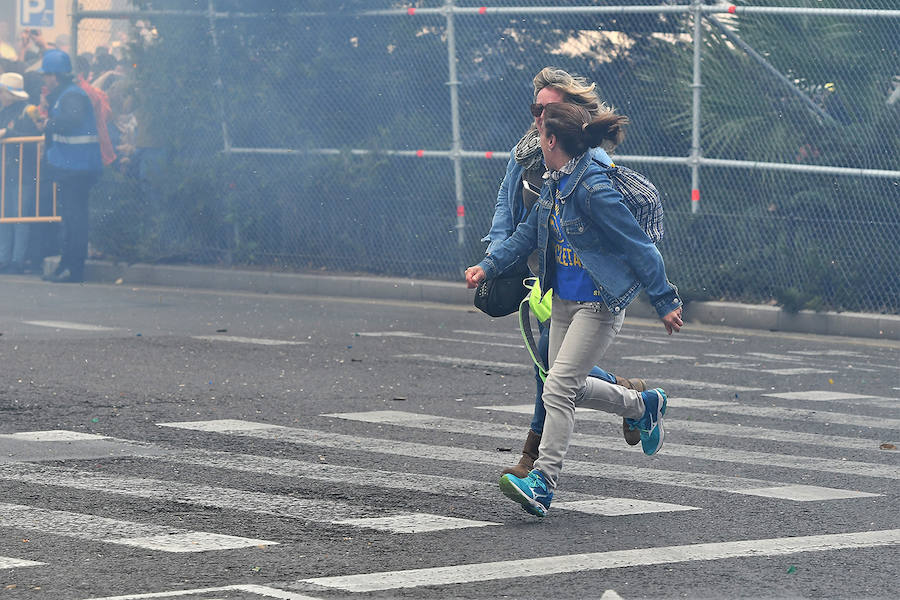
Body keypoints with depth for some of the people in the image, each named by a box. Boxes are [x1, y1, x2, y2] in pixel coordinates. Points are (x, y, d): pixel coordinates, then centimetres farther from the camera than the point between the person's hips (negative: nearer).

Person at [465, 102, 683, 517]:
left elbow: (639, 246, -18)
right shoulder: (554, 183, 4)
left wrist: (665, 302, -14)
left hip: (599, 304, -9)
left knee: (558, 389, -14)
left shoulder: (593, 189, -23)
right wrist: (488, 267, 4)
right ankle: (643, 406, 39)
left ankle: (542, 483, -14)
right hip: (564, 301, 9)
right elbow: (527, 233, 17)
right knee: (570, 387, 17)